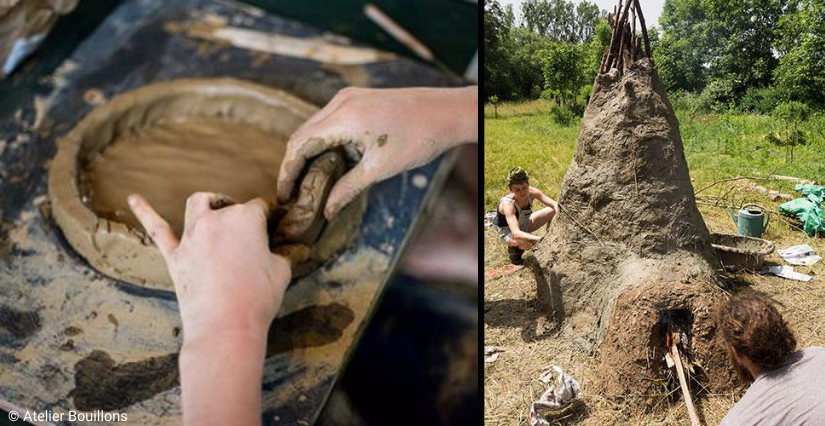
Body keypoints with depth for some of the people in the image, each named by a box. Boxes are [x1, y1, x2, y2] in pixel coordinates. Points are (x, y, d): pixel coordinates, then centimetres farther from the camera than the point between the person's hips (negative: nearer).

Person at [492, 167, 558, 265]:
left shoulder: (531, 192, -23)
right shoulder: (507, 204, -39)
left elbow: (555, 204, -18)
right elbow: (516, 234, -49)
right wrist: (540, 239, -59)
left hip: (524, 224, 6)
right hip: (508, 231, -6)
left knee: (553, 211, -8)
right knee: (527, 244, -39)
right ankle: (513, 247, -2)